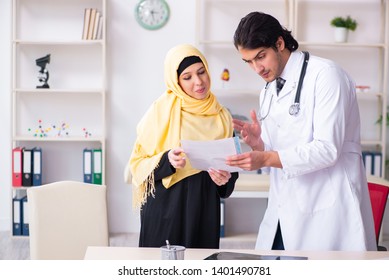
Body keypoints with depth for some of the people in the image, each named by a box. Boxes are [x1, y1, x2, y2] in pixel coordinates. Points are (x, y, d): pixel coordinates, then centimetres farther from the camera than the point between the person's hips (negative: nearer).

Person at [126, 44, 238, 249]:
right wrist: (166, 160, -20)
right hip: (165, 209, -3)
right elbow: (138, 163, -2)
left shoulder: (220, 116, 6)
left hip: (204, 210, 3)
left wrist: (226, 178, -5)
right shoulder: (161, 110, -4)